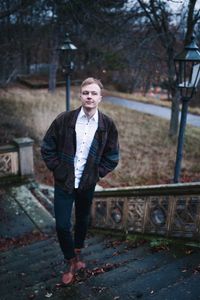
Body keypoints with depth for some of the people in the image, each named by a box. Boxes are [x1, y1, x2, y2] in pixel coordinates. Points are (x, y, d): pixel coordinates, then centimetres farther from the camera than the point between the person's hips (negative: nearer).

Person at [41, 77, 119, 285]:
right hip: (63, 182, -1)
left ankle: (77, 255, 46)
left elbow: (112, 156, 2)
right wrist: (57, 168, -7)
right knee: (62, 225, 0)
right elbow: (47, 148, -3)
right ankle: (71, 263, 26)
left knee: (82, 220, 20)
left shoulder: (107, 125, -9)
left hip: (87, 183, 1)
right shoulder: (64, 119, -13)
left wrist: (97, 173, -4)